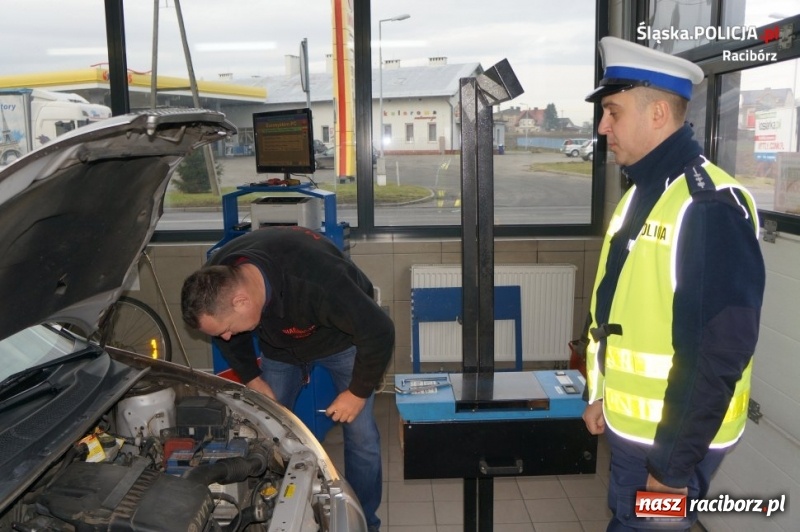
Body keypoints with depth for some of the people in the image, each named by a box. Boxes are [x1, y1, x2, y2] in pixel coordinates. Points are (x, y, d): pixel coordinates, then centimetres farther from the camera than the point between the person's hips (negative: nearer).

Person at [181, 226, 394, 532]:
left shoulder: (315, 280, -46)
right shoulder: (217, 282, -27)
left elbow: (378, 331, -34)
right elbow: (228, 338, -1)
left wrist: (358, 392, -24)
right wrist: (252, 380, -6)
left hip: (340, 337, -4)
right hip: (281, 343, 5)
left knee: (360, 435, -4)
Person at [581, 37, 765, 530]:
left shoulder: (710, 206, -21)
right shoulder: (641, 193, 9)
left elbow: (720, 353, -24)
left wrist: (675, 462, -19)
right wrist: (599, 393, 15)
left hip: (673, 438, -8)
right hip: (628, 425, 8)